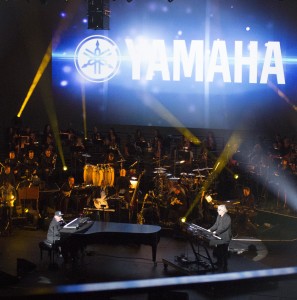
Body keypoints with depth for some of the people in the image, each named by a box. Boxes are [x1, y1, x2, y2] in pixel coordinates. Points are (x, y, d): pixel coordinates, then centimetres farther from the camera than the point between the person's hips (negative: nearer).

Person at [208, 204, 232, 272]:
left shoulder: (227, 218, -16)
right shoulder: (218, 217, 9)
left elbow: (224, 227, -23)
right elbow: (216, 225, 13)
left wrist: (216, 232, -29)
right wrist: (210, 230, -2)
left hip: (225, 238, -7)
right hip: (219, 236, 8)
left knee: (224, 252, -1)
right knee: (218, 251, 12)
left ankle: (225, 266, 6)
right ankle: (219, 263, 27)